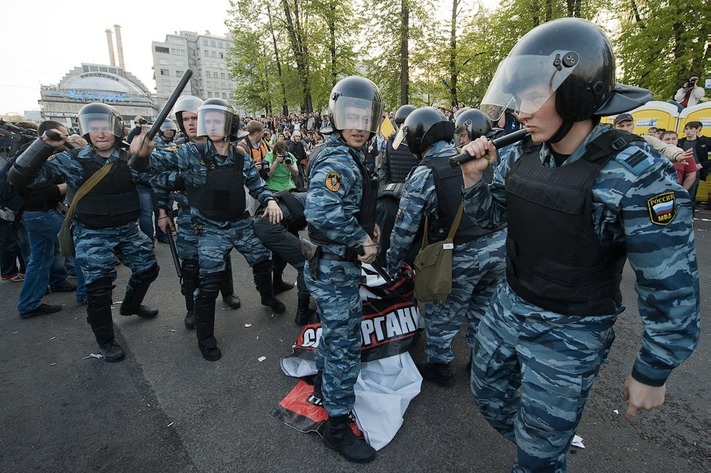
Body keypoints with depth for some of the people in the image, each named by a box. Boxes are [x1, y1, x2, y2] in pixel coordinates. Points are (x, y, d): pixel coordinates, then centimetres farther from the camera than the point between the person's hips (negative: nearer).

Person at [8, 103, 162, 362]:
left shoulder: (130, 158, -6)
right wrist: (44, 145, -23)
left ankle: (131, 305, 46)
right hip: (92, 235, -3)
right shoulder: (73, 160, -11)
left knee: (148, 268, 16)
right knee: (98, 287, -4)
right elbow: (19, 177, -14)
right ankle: (106, 340, 18)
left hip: (128, 230, 4)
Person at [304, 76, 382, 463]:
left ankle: (324, 383, 51)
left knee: (335, 335, 27)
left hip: (335, 267, 10)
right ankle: (337, 426, 23)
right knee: (345, 346, 3)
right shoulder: (338, 161, -23)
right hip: (334, 271, -10)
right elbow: (320, 212, -40)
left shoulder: (349, 156, 10)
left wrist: (368, 223, 5)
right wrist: (361, 238, -26)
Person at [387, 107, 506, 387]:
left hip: (460, 257, -5)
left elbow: (405, 227, -8)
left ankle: (439, 366, 34)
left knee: (442, 315, 17)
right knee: (483, 310, 26)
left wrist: (391, 265, 3)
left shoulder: (423, 175, -11)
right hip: (499, 246, 6)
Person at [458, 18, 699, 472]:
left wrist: (653, 373, -8)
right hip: (508, 307, 6)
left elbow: (671, 284, -16)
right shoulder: (520, 155, -5)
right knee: (488, 395, 26)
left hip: (570, 334, -6)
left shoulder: (636, 172, -22)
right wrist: (473, 176, -11)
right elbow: (490, 214, 9)